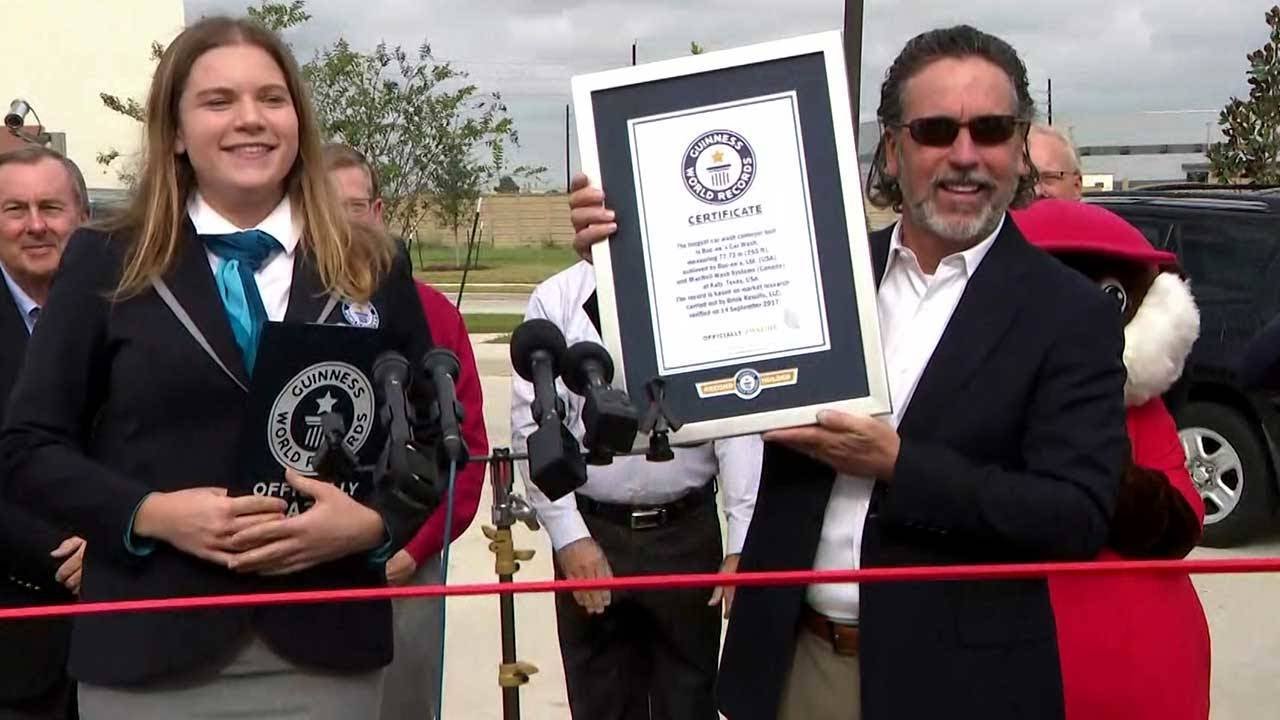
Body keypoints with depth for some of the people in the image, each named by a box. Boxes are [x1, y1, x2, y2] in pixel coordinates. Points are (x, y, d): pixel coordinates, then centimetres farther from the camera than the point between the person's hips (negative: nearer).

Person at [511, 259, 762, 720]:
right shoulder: (558, 299, -3)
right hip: (593, 531, 0)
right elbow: (534, 427, -4)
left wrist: (741, 543, -12)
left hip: (689, 530, 0)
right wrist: (569, 537, -9)